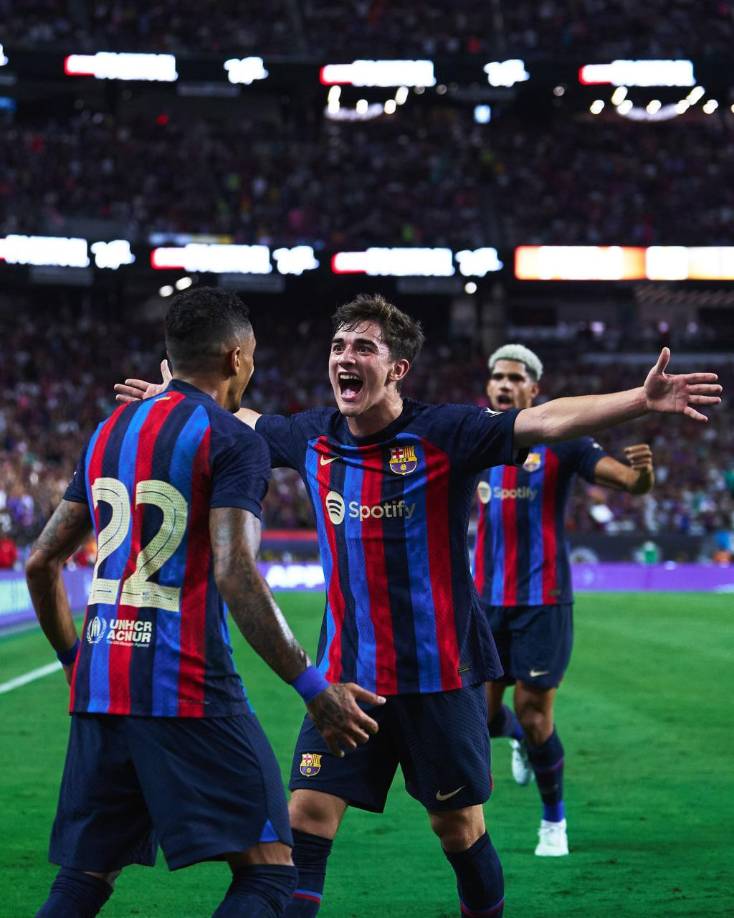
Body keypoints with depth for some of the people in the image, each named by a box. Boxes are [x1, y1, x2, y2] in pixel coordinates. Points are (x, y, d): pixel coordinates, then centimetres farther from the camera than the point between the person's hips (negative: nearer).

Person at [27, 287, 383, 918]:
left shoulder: (109, 432, 16)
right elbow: (234, 574, -19)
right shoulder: (233, 441, -6)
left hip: (99, 686, 7)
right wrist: (313, 688, -17)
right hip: (188, 689, -7)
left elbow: (41, 564, 18)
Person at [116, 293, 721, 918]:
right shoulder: (314, 438, 2)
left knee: (460, 829, 6)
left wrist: (642, 400, -36)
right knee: (306, 818, -4)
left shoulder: (444, 435, -12)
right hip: (347, 673, 3)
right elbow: (243, 420, 24)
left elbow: (547, 421, -24)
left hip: (440, 673, -3)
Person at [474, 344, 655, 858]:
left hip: (542, 600, -4)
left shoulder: (559, 442, -7)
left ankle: (554, 821, 15)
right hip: (487, 598, 4)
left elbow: (632, 483, -16)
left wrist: (642, 470, -37)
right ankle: (520, 739, 40)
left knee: (535, 715, -6)